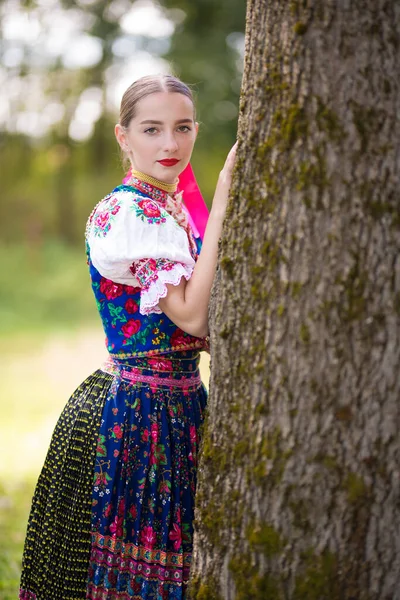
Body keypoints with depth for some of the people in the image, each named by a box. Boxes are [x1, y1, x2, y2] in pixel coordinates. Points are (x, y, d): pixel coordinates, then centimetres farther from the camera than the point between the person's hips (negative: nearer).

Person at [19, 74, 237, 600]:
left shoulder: (169, 210, 13)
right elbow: (192, 316, -23)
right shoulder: (125, 211, -15)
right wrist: (221, 207, -22)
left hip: (179, 399, 9)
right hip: (139, 404, -9)